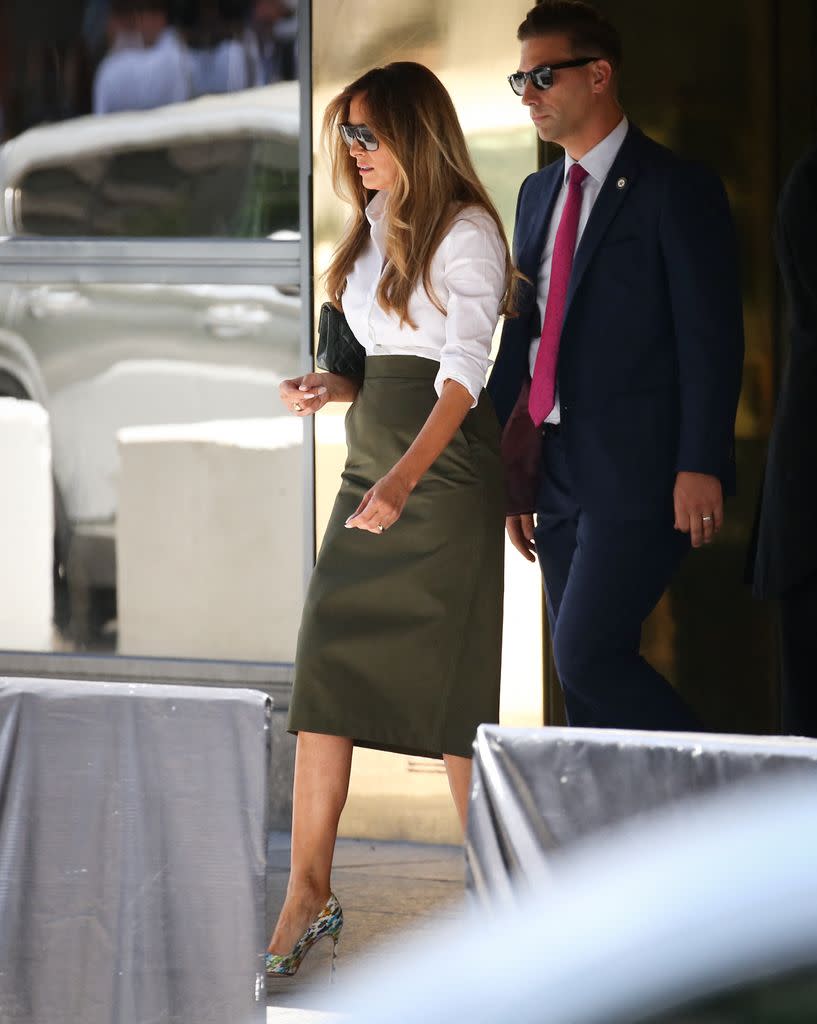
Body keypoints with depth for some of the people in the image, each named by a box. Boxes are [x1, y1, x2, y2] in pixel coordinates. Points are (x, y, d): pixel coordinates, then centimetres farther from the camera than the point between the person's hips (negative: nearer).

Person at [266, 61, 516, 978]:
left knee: (448, 681, -1)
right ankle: (307, 894, -3)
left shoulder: (465, 232, -10)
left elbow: (462, 374, -20)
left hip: (448, 472, -7)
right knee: (324, 667, -3)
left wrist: (404, 480, -32)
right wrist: (332, 388, 1)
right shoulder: (373, 229, 14)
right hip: (369, 470, 7)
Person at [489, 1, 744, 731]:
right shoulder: (539, 193, 17)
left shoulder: (674, 187, -6)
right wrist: (511, 473, 14)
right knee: (587, 672, 6)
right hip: (558, 473, 8)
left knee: (587, 657, -15)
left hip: (636, 475, -8)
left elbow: (710, 336, -11)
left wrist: (700, 467, -18)